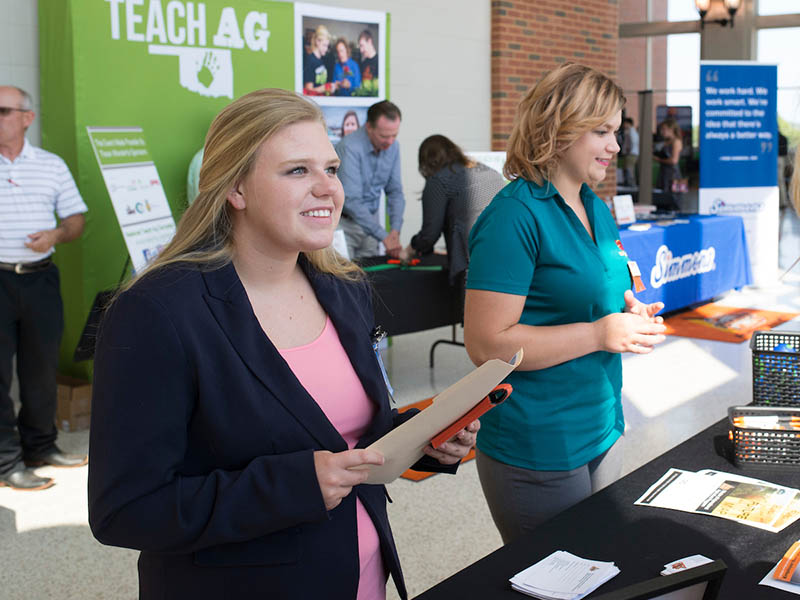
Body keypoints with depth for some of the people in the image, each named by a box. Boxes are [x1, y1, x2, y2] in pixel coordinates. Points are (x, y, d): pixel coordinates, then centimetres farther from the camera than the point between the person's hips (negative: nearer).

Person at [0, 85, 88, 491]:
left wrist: (57, 235, -9)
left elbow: (76, 218, 11)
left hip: (40, 276, 3)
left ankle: (40, 445, 25)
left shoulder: (52, 165, 9)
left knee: (42, 365, 10)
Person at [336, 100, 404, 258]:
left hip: (370, 218, 5)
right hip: (344, 220, -5)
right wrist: (384, 237, -30)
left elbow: (395, 191, 3)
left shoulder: (393, 146, -3)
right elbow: (351, 201, -28)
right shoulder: (350, 147, -24)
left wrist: (395, 230, -12)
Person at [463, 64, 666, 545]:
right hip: (538, 450, -8)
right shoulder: (515, 216, -18)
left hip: (603, 429, 9)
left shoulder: (598, 211, 9)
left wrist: (630, 316, 1)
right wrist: (599, 334, -22)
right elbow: (486, 345, -24)